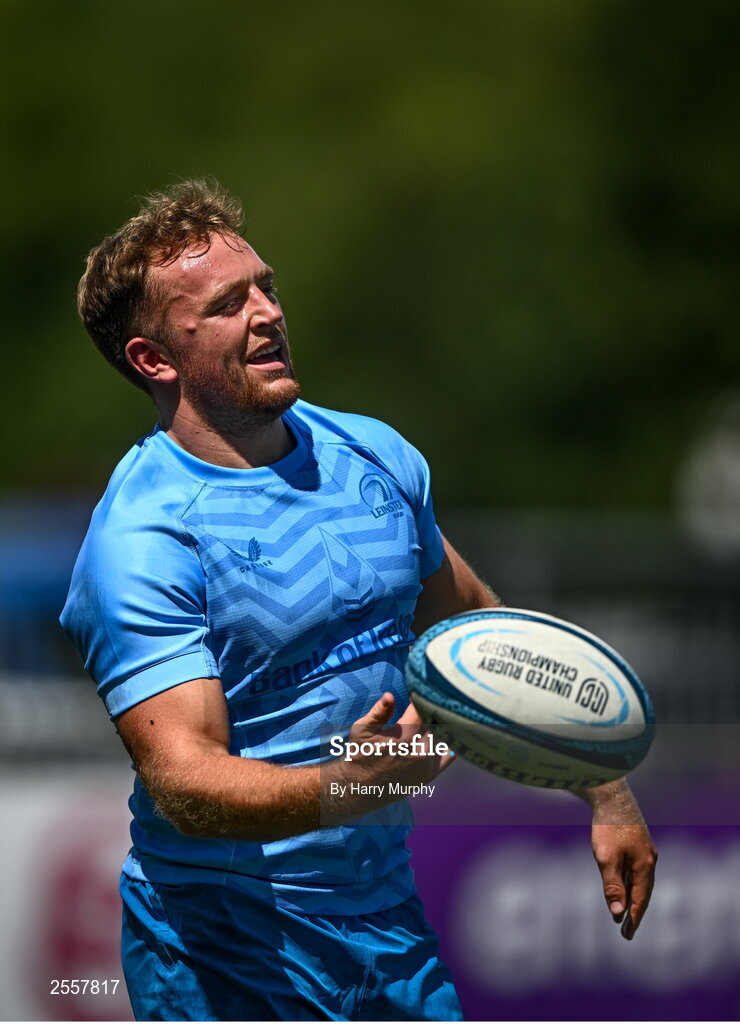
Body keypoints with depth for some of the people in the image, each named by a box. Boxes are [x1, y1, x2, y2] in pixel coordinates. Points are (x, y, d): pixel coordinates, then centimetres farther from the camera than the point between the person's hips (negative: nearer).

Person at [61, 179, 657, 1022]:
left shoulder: (374, 455, 5)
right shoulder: (141, 538, -18)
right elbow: (181, 781, -27)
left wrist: (604, 795, 18)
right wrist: (347, 787, -42)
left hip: (386, 914, 6)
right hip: (223, 956, -6)